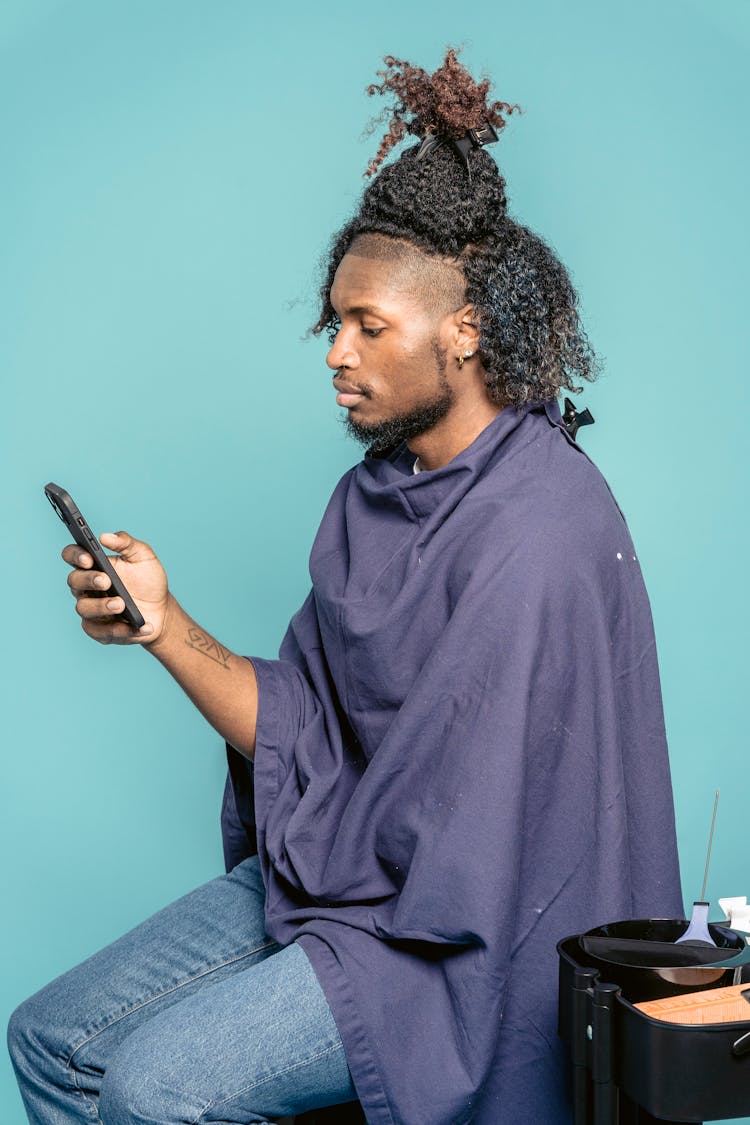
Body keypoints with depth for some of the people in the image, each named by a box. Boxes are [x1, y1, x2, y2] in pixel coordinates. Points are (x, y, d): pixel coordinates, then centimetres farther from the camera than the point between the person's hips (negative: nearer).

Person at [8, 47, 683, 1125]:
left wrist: (309, 865, -8)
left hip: (478, 927, -8)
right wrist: (163, 624, -7)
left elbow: (461, 834, -22)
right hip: (345, 868, 8)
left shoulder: (537, 527, -21)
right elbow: (302, 727, 4)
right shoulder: (376, 492, 7)